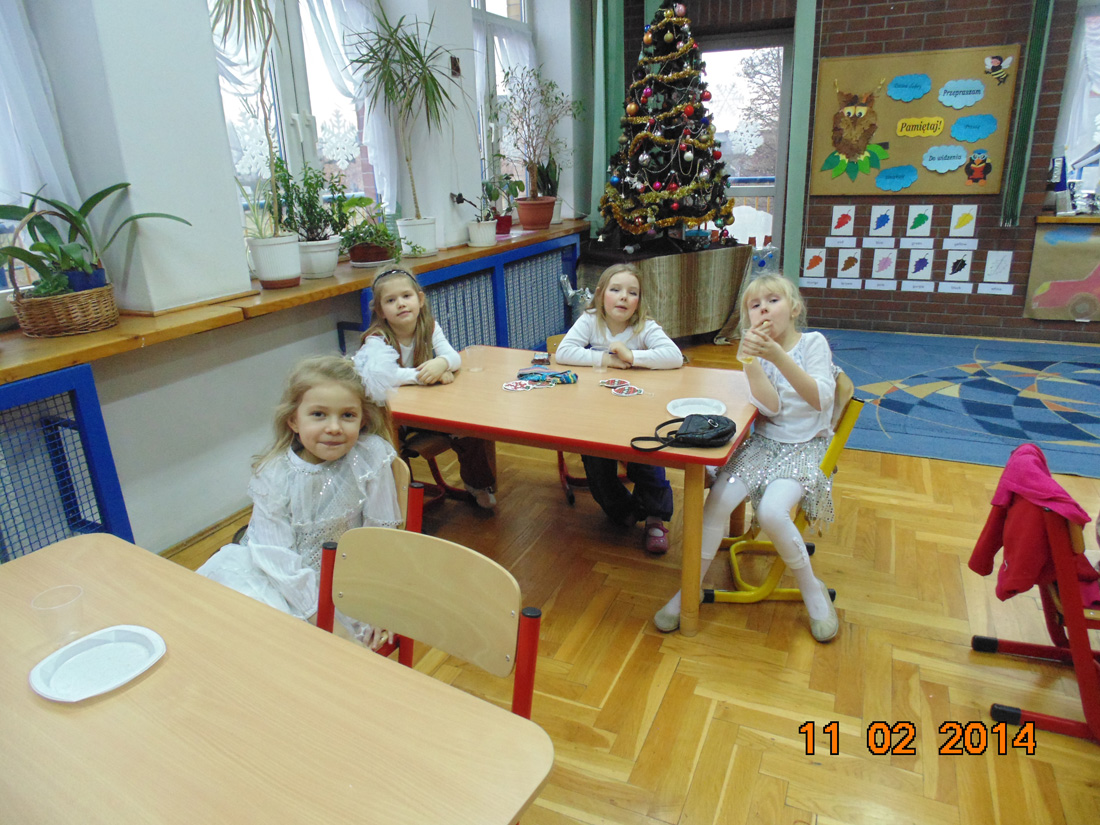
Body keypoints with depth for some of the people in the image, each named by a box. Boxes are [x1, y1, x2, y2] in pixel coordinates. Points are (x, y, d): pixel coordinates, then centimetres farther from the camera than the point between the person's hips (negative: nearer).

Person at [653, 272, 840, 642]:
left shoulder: (813, 342, -6)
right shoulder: (756, 348, 3)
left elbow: (820, 400, -22)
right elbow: (770, 406, -13)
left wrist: (777, 355, -30)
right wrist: (751, 359, -27)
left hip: (807, 446, -3)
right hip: (763, 442, 3)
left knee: (771, 511, -28)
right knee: (718, 499, -20)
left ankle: (813, 590, -1)